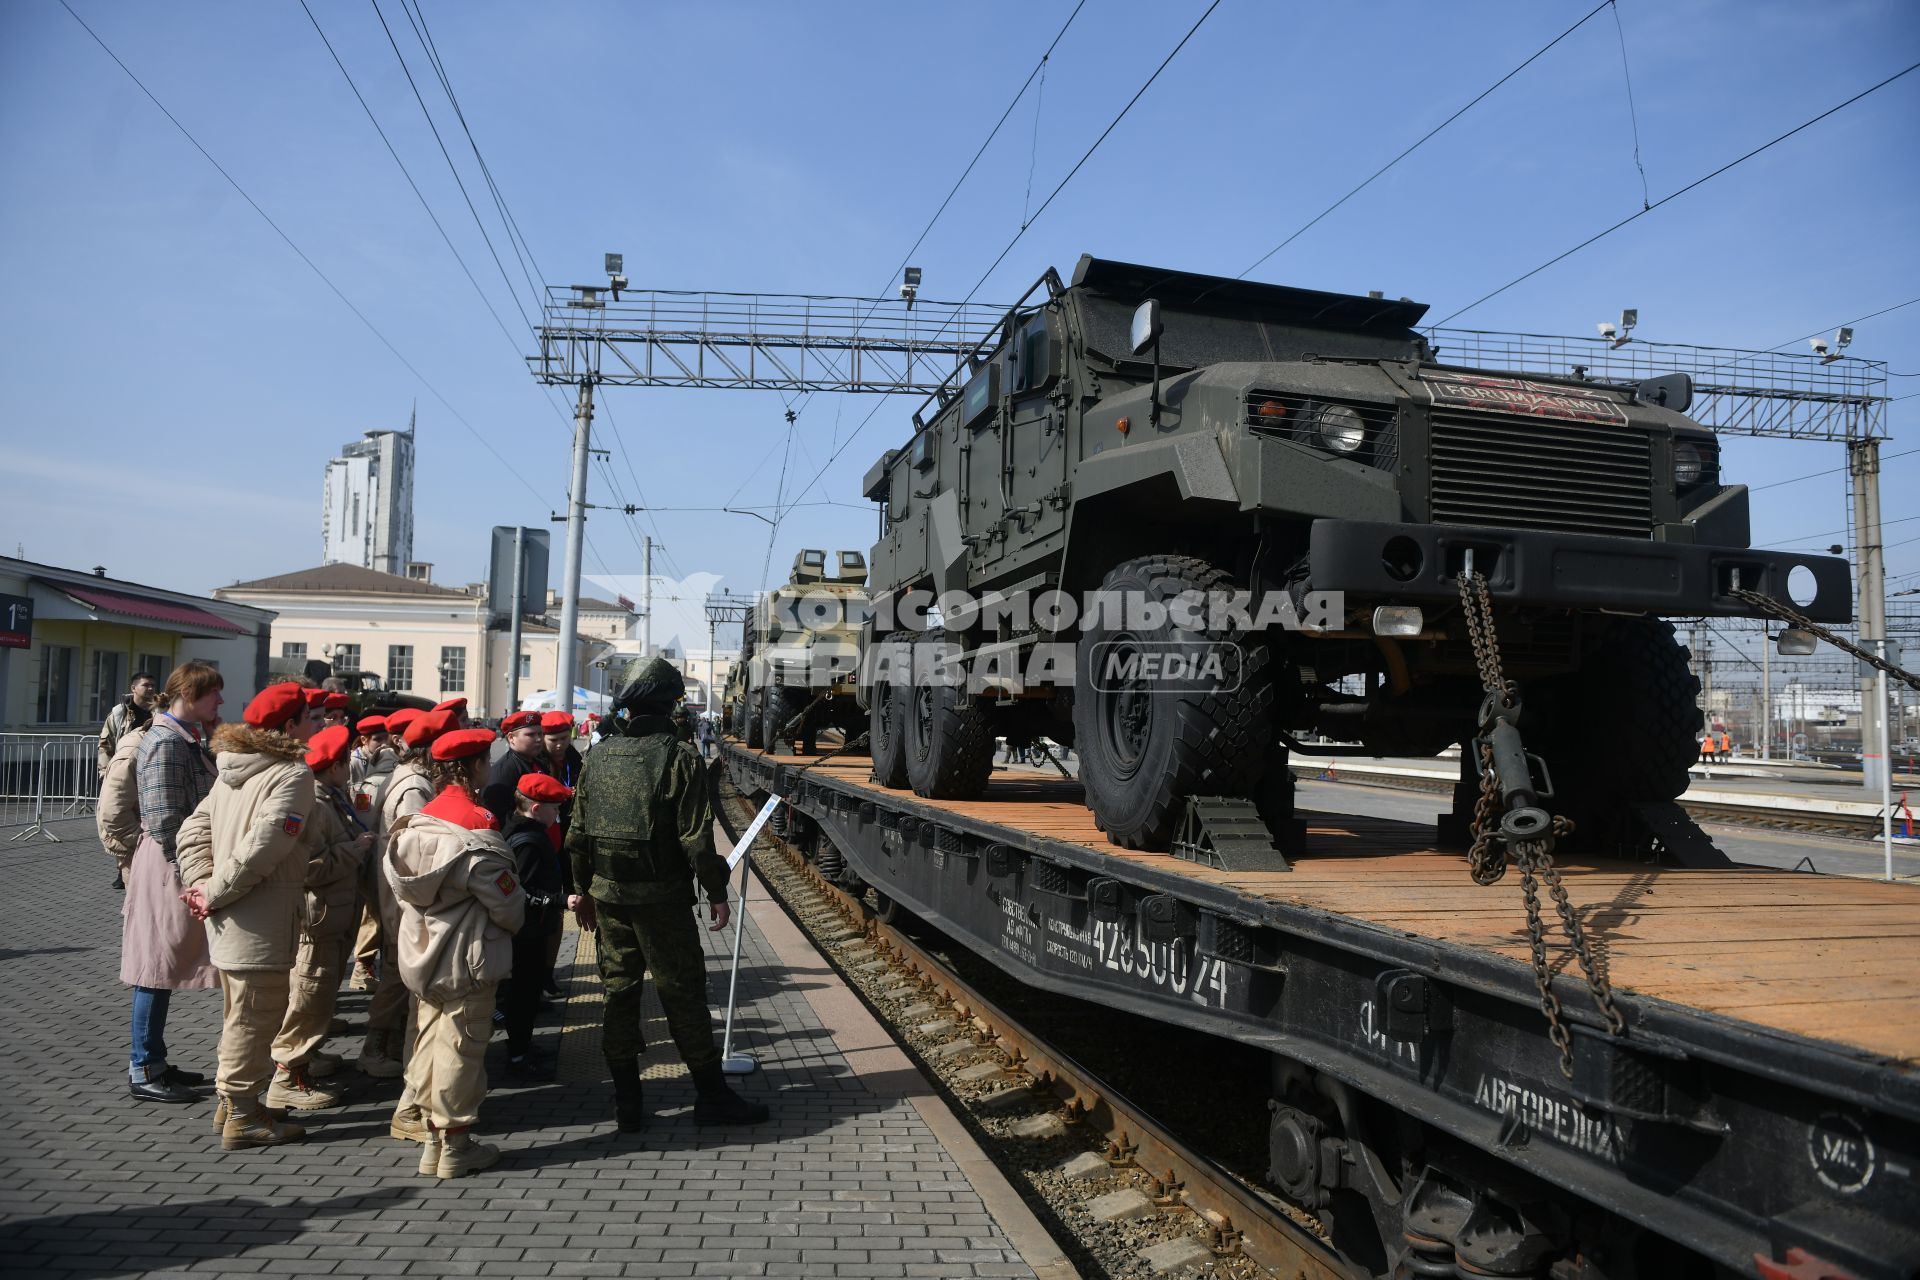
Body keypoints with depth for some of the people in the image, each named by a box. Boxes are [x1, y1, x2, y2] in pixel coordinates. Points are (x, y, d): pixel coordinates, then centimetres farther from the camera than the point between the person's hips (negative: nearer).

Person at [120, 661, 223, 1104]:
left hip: (183, 864, 10)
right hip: (169, 868, -10)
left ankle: (152, 1060, 26)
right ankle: (144, 1072, 9)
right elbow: (165, 820, -22)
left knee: (165, 968, 16)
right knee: (157, 968, -1)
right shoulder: (167, 742, -18)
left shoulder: (186, 739, 12)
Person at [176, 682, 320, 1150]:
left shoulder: (234, 769, 12)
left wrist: (203, 884, 3)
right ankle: (242, 1116, 13)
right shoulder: (294, 773, -17)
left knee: (240, 1015, 22)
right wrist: (214, 893, -16)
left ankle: (231, 1101, 36)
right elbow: (264, 845, -26)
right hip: (262, 924, -9)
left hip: (228, 920, 9)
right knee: (255, 1019, 3)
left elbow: (193, 829, 11)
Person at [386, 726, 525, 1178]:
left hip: (424, 954, 8)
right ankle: (455, 1145, 11)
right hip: (468, 959, -8)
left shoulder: (418, 823, 3)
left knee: (432, 1038, 16)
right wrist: (516, 920, 5)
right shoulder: (475, 830, -21)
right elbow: (508, 905, -17)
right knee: (462, 1047, 2)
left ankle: (434, 1139, 27)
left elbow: (400, 892, 9)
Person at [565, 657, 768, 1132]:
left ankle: (626, 1102, 19)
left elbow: (579, 831, 9)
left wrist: (582, 889, 19)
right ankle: (711, 1096, 14)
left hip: (607, 895, 5)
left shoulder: (598, 756, 4)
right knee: (683, 994, 4)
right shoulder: (679, 757, -12)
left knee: (619, 992, 13)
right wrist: (716, 891, -4)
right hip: (661, 897, -5)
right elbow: (696, 836, -14)